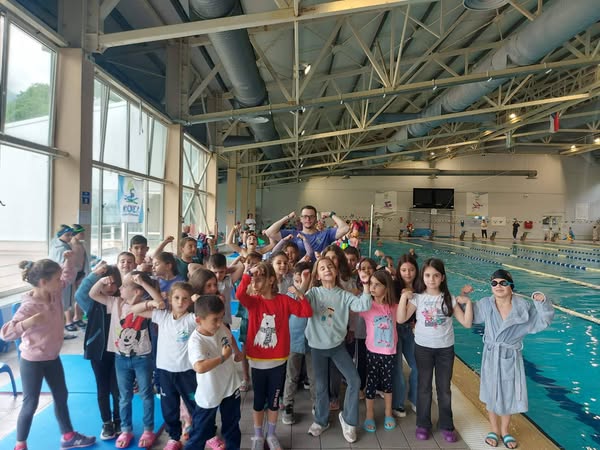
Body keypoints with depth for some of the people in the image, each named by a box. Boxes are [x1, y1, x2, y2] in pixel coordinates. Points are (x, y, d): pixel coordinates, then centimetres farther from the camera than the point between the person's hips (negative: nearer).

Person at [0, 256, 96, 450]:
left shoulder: (56, 293, -7)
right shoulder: (29, 306, -27)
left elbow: (69, 277, 7)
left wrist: (67, 260, -10)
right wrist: (30, 322, -43)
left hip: (52, 357, 8)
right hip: (32, 361, -7)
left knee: (61, 396, 17)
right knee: (31, 404, 7)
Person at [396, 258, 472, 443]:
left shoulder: (449, 299, -5)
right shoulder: (417, 298, -8)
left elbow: (466, 323, -6)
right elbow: (401, 319, -15)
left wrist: (468, 302, -16)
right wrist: (404, 297, -21)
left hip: (445, 348, 1)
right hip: (423, 348, 0)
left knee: (444, 388, 12)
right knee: (424, 387, 12)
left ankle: (446, 426, 29)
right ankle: (423, 424, 27)